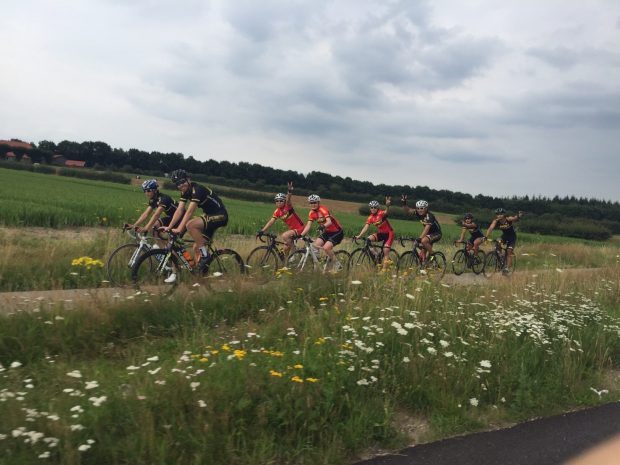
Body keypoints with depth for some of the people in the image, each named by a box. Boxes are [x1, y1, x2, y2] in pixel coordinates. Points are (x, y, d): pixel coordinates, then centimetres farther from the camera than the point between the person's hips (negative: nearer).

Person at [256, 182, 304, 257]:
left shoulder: (288, 207, -17)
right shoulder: (277, 212, 0)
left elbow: (288, 201, -38)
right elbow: (271, 222, -3)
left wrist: (289, 192, -61)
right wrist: (262, 231, -13)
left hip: (299, 228, -7)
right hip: (292, 229, 7)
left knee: (284, 235, -28)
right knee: (286, 248, 6)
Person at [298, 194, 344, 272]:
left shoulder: (323, 210, -22)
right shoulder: (312, 213, -1)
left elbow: (329, 222, -36)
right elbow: (308, 226, -5)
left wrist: (323, 226, -56)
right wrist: (301, 235, -18)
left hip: (337, 232, -7)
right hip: (327, 232, 7)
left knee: (326, 247, -24)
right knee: (315, 245, -10)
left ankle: (338, 265, -5)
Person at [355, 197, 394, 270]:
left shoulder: (381, 213, -20)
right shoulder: (370, 218, -6)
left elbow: (386, 212, -43)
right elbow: (365, 227, -13)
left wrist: (387, 206, -66)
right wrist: (359, 236, -28)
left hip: (388, 233, -5)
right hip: (380, 233, 5)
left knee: (386, 251, -12)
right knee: (369, 239, -20)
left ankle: (384, 270, -8)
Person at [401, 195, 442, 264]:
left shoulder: (429, 216, -28)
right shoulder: (418, 214, -8)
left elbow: (427, 228, -40)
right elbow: (408, 211, -9)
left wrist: (420, 238, -52)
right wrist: (404, 203, -29)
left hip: (436, 233, -7)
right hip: (429, 233, 7)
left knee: (424, 241, -34)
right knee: (422, 255, 2)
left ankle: (431, 255, -14)